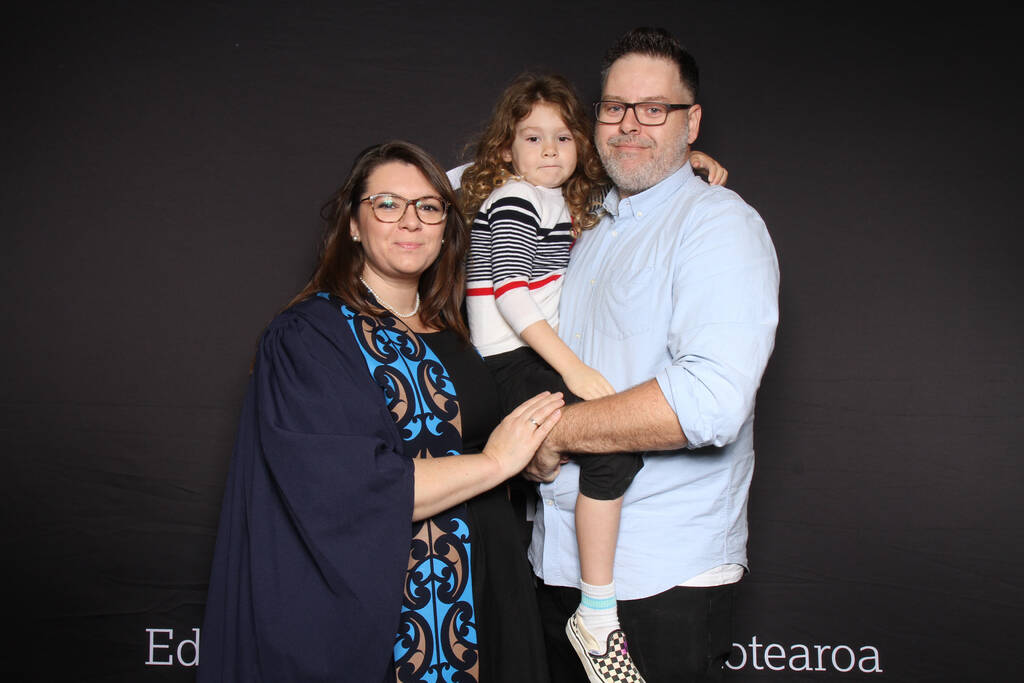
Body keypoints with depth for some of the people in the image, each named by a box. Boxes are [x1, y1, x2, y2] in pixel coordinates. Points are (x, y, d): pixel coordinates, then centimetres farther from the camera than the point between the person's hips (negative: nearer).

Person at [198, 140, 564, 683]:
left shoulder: (447, 335, 8)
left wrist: (535, 453, 1)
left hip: (474, 593, 7)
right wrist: (494, 461, -20)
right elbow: (346, 490, -24)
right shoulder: (307, 336, -13)